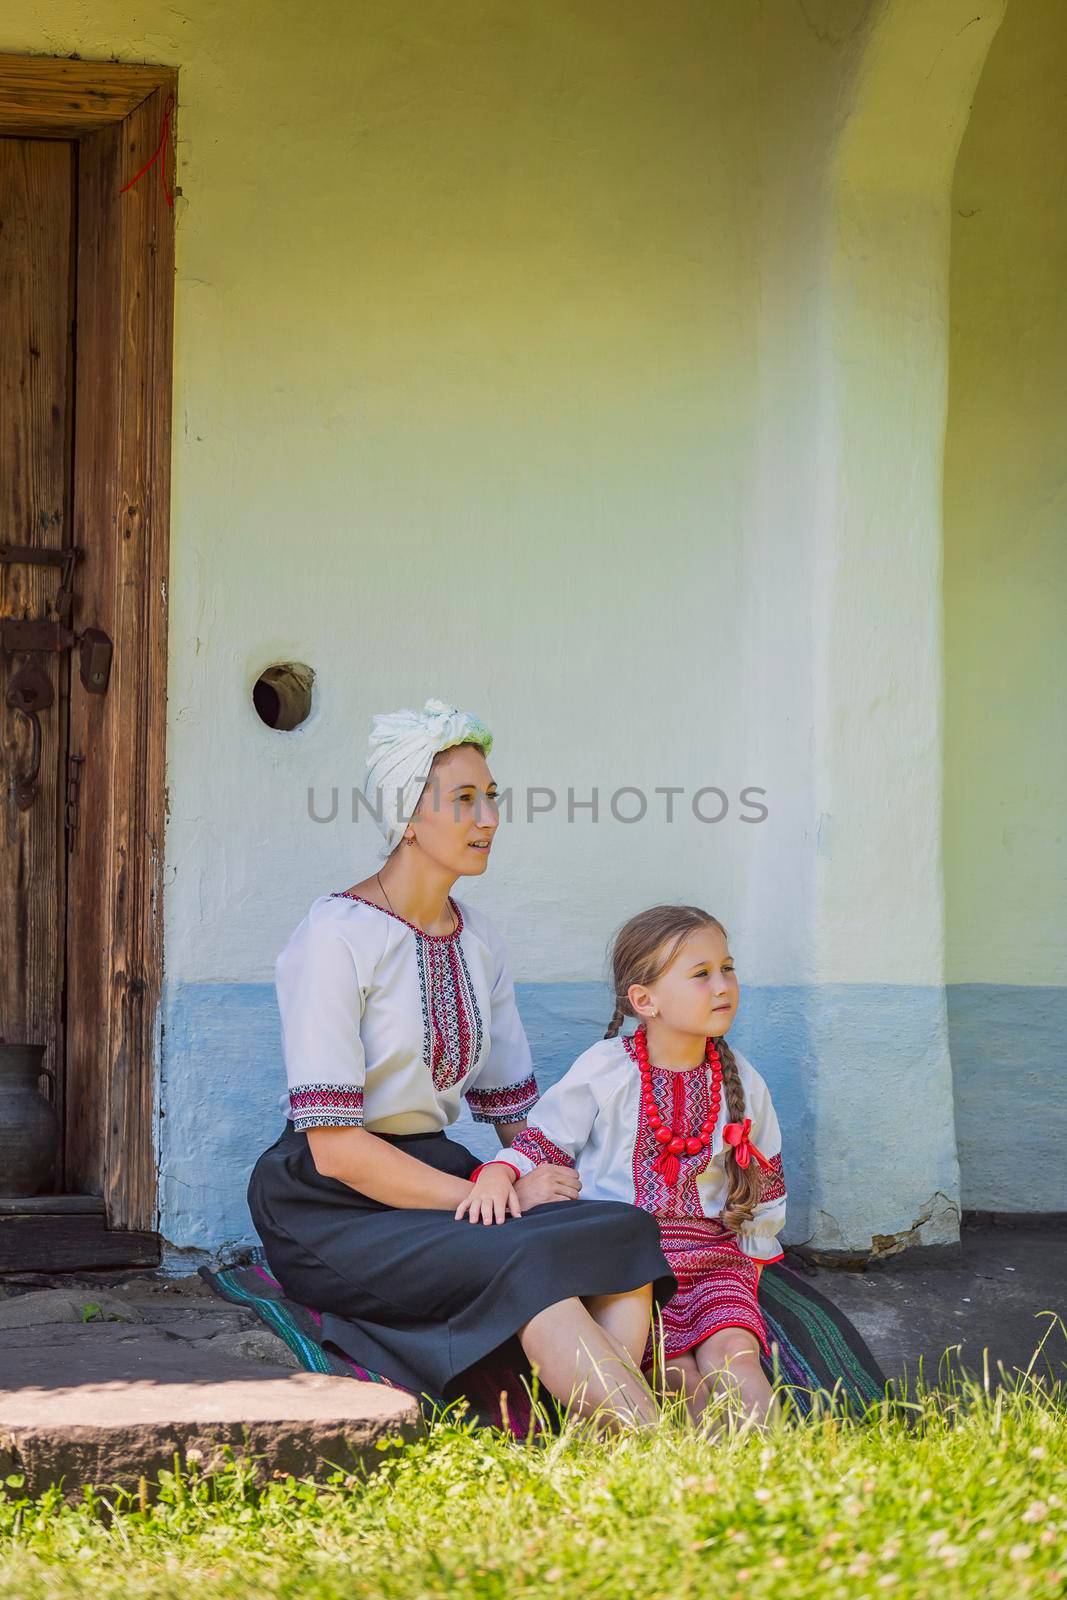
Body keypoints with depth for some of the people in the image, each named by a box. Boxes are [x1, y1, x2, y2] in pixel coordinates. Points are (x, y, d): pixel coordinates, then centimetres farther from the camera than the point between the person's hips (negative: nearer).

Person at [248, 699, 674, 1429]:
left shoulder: (478, 939, 13)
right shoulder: (336, 937, -11)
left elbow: (518, 1109, 18)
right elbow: (334, 1146, -17)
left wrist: (545, 1180, -6)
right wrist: (486, 1200, -17)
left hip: (439, 1181, 7)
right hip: (334, 1212, -7)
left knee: (624, 1238, -22)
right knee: (527, 1267, -34)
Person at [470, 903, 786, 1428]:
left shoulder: (743, 1084, 8)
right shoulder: (603, 1072, -2)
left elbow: (765, 1182, 20)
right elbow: (542, 1141, 2)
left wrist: (754, 1257, 17)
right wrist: (498, 1177, -18)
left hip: (710, 1252, 2)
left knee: (731, 1352, -24)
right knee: (676, 1372, -25)